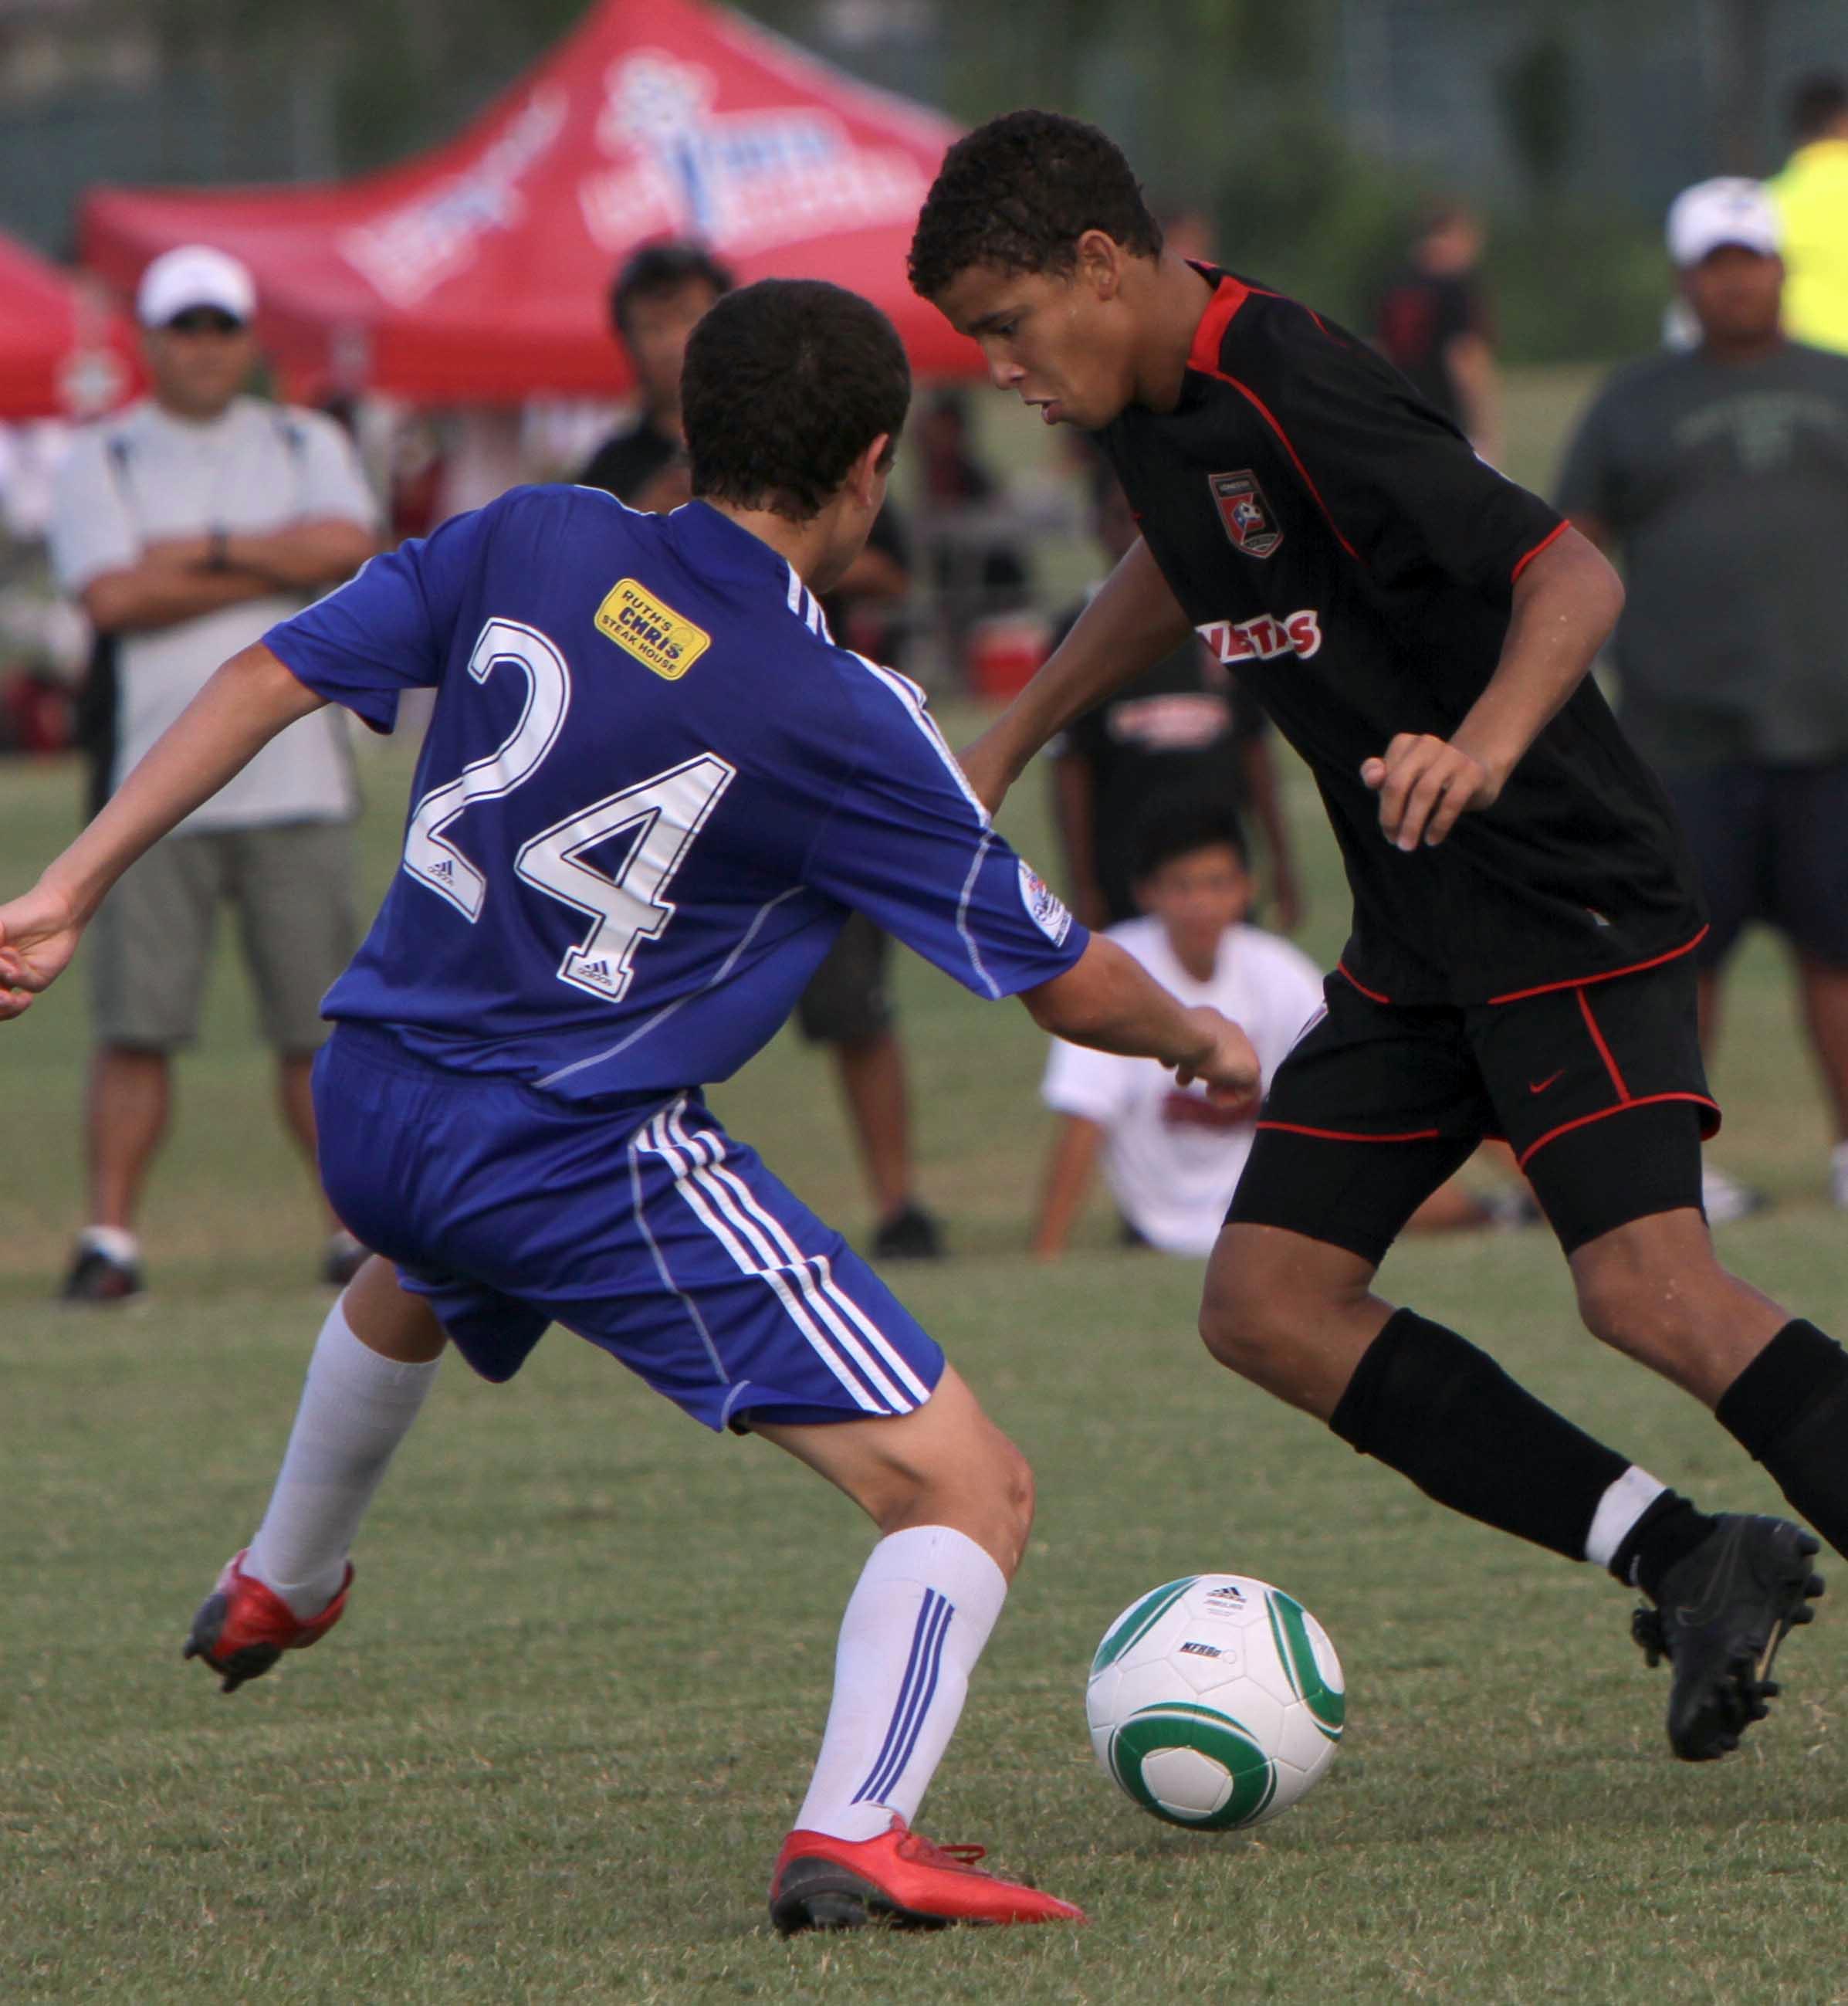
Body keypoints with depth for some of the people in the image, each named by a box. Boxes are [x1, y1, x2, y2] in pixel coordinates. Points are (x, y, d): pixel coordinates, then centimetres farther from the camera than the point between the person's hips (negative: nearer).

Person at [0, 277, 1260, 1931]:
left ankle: (278, 1590, 67)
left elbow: (269, 676, 1)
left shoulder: (532, 546, -1)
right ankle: (852, 1835, -27)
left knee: (415, 1279, 45)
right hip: (587, 1158, -7)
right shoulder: (840, 722, -13)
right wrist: (1202, 1043, 17)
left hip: (365, 1106, 7)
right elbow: (1070, 986, -5)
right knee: (969, 1494, -7)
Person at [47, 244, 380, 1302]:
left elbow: (348, 546, -5)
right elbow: (111, 596, -9)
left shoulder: (307, 446, 15)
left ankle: (362, 1225, 8)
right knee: (136, 1022, -7)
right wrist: (278, 563, -5)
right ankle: (111, 1237, -4)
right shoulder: (101, 460, 8)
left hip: (297, 783, 2)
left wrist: (199, 551, -7)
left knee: (321, 1018, 1)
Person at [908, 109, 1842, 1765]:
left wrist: (1485, 744, -45)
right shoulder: (1157, 410, 7)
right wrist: (1014, 736, 31)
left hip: (1570, 900, -10)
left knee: (1643, 1285, -24)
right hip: (1419, 939, 10)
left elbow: (1571, 576, -28)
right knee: (1268, 1302, 2)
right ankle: (1690, 1563, 0)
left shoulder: (1294, 400, -22)